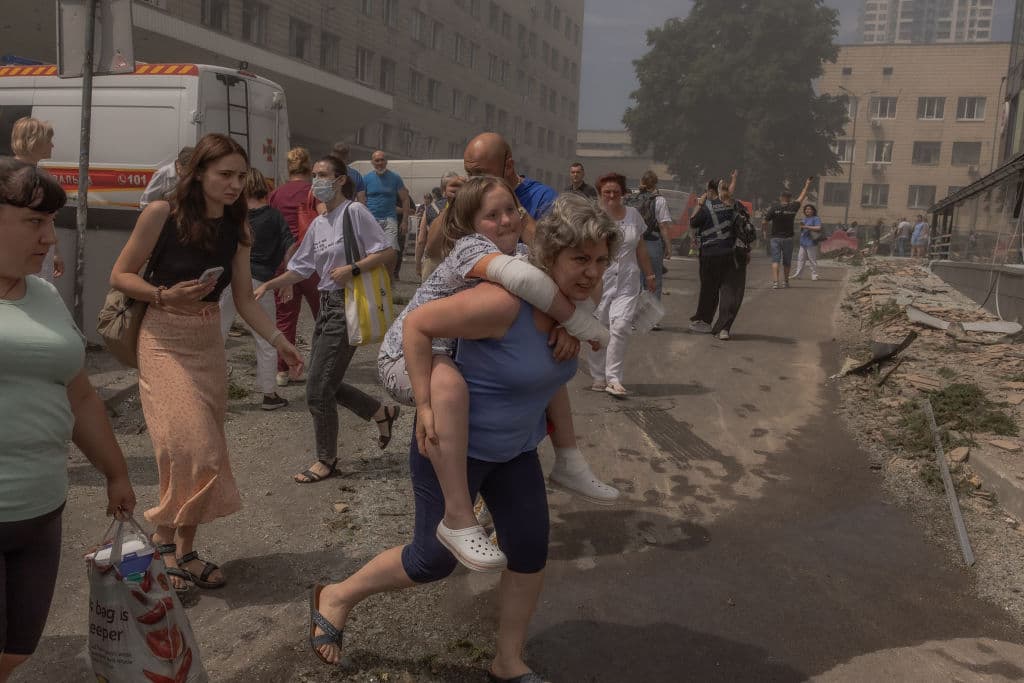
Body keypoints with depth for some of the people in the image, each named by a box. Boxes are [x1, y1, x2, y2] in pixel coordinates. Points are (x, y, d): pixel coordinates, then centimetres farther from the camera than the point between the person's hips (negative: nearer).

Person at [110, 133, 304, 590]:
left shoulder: (237, 228, 1)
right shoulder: (162, 213, -13)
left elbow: (244, 299, 2)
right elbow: (120, 276, -5)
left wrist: (278, 340, -10)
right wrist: (166, 295, -21)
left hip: (209, 343, 5)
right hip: (165, 342, -5)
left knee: (203, 450, 7)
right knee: (189, 447, -13)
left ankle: (183, 547, 21)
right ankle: (166, 539, 11)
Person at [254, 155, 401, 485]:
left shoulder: (354, 211, -10)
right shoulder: (318, 224, 12)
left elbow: (388, 252, -14)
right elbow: (300, 268, 16)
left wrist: (353, 269, -23)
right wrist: (267, 285, 5)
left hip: (348, 307, -8)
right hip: (328, 305, 8)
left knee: (317, 389, -3)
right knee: (327, 383, 13)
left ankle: (326, 460, 15)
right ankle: (382, 412, 33)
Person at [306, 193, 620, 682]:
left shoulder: (570, 307, -4)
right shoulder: (504, 302, -30)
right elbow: (417, 324, -26)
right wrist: (425, 406, -26)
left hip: (515, 448, 8)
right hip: (453, 444, -7)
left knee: (530, 553, 7)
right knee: (435, 558, 4)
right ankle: (335, 599, 29)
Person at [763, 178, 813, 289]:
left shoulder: (774, 208, -8)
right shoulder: (793, 208, -2)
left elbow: (765, 221, -6)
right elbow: (802, 197, 13)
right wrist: (807, 184, 24)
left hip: (775, 237, -1)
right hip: (788, 238, 1)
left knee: (775, 260, -5)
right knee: (786, 261, 13)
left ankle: (775, 281, -18)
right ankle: (785, 281, 22)